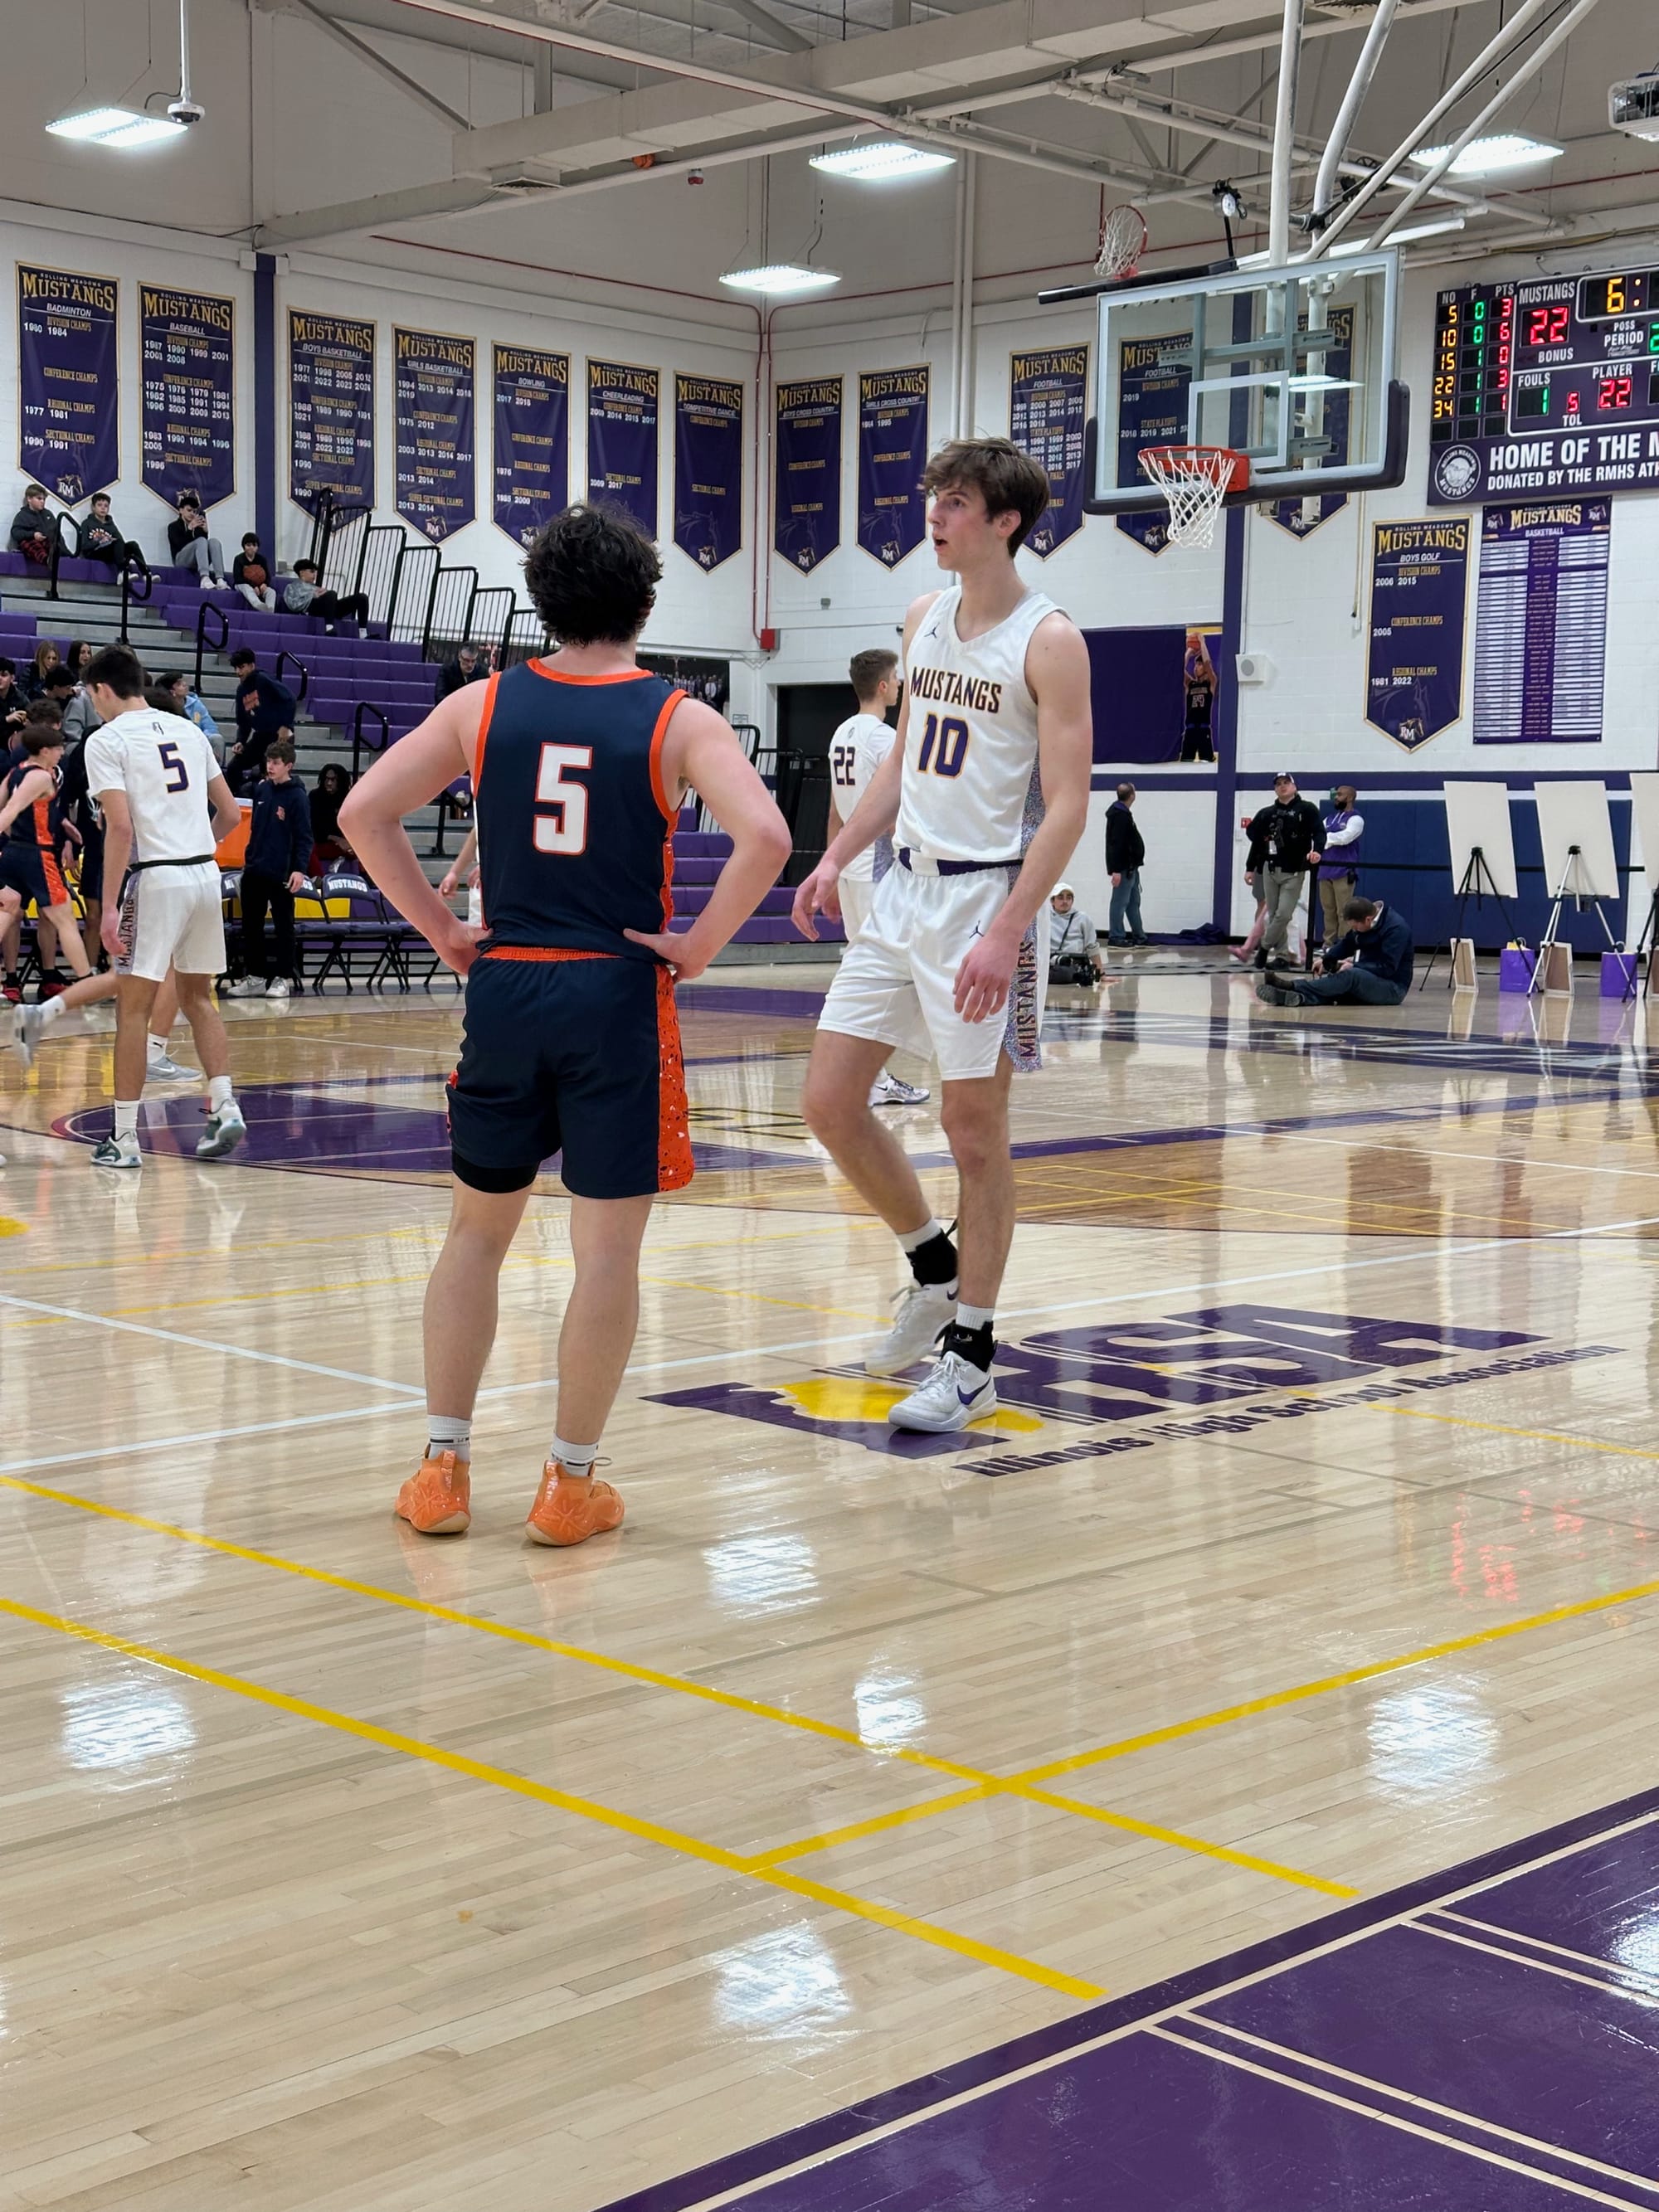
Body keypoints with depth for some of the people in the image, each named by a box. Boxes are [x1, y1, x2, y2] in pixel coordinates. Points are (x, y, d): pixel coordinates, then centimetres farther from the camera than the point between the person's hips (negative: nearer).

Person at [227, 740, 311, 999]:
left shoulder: (298, 796, -8)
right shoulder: (261, 789, 7)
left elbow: (304, 837, -10)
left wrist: (300, 869, -18)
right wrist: (249, 857, 13)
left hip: (281, 873, -6)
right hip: (254, 870, 6)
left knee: (283, 926, 4)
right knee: (250, 925, 9)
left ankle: (283, 978, 11)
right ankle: (256, 976, 17)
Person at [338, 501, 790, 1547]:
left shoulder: (483, 704, 4)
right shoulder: (678, 721, -4)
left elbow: (363, 813, 1)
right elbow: (765, 839, -18)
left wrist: (441, 928, 6)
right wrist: (698, 946, -7)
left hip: (504, 988, 3)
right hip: (618, 995, -3)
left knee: (476, 1230, 16)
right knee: (609, 1248, 5)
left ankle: (444, 1469, 19)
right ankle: (572, 1484, 11)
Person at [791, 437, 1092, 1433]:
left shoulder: (1048, 641, -11)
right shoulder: (925, 619, 11)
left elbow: (1068, 804, -16)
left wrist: (1006, 933, -24)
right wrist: (838, 857, 12)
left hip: (988, 897, -7)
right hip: (907, 885, 7)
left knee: (975, 1129, 0)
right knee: (829, 1099, 6)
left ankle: (971, 1357, 11)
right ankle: (935, 1268, 27)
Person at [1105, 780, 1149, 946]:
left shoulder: (1123, 813, 16)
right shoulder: (1120, 816, -17)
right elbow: (1116, 844, -22)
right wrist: (1116, 870, -25)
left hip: (1131, 866, 11)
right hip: (1124, 868, -11)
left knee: (1134, 902, 13)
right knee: (1120, 902, -6)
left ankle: (1139, 936, 18)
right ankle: (1115, 937, -3)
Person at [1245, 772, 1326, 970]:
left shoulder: (1307, 810, -1)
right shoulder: (1268, 813, 9)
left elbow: (1319, 832, -10)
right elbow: (1253, 833, 18)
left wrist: (1317, 850, -28)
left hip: (1294, 872, -4)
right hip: (1270, 870, 4)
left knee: (1284, 915, -10)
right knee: (1273, 915, 6)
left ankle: (1264, 948, 8)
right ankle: (1282, 955, 13)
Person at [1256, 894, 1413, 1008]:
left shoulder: (1396, 928, -19)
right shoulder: (1365, 920, 6)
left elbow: (1388, 968, -22)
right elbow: (1346, 944, 15)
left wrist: (1354, 966, -19)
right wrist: (1326, 961, 1)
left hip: (1393, 988, -8)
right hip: (1367, 981, 8)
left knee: (1350, 975, -33)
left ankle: (1293, 987, -46)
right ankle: (1299, 997, -51)